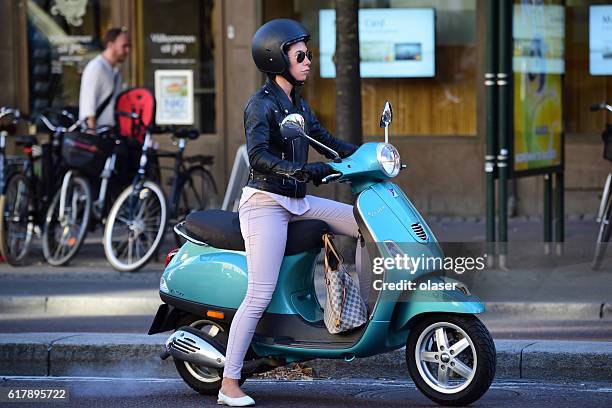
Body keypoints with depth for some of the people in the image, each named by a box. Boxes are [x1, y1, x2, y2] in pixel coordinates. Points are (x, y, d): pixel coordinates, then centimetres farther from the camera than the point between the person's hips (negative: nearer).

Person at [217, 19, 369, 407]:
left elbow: (323, 139, 20)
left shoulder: (297, 103, 14)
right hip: (266, 203, -8)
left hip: (297, 203, 8)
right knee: (261, 295, -13)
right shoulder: (262, 104, -11)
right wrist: (301, 170, -37)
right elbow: (258, 155, -24)